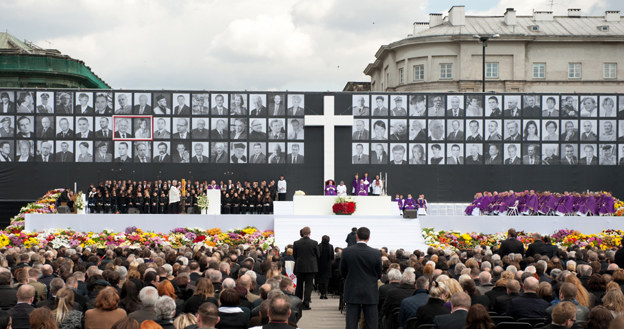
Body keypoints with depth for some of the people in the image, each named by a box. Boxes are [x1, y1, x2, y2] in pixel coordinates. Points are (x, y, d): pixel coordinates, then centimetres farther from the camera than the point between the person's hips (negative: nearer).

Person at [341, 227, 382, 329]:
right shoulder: (376, 253, -8)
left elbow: (342, 273, 3)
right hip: (370, 293, 0)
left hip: (352, 293, 0)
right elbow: (379, 275, 2)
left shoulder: (346, 252, -7)